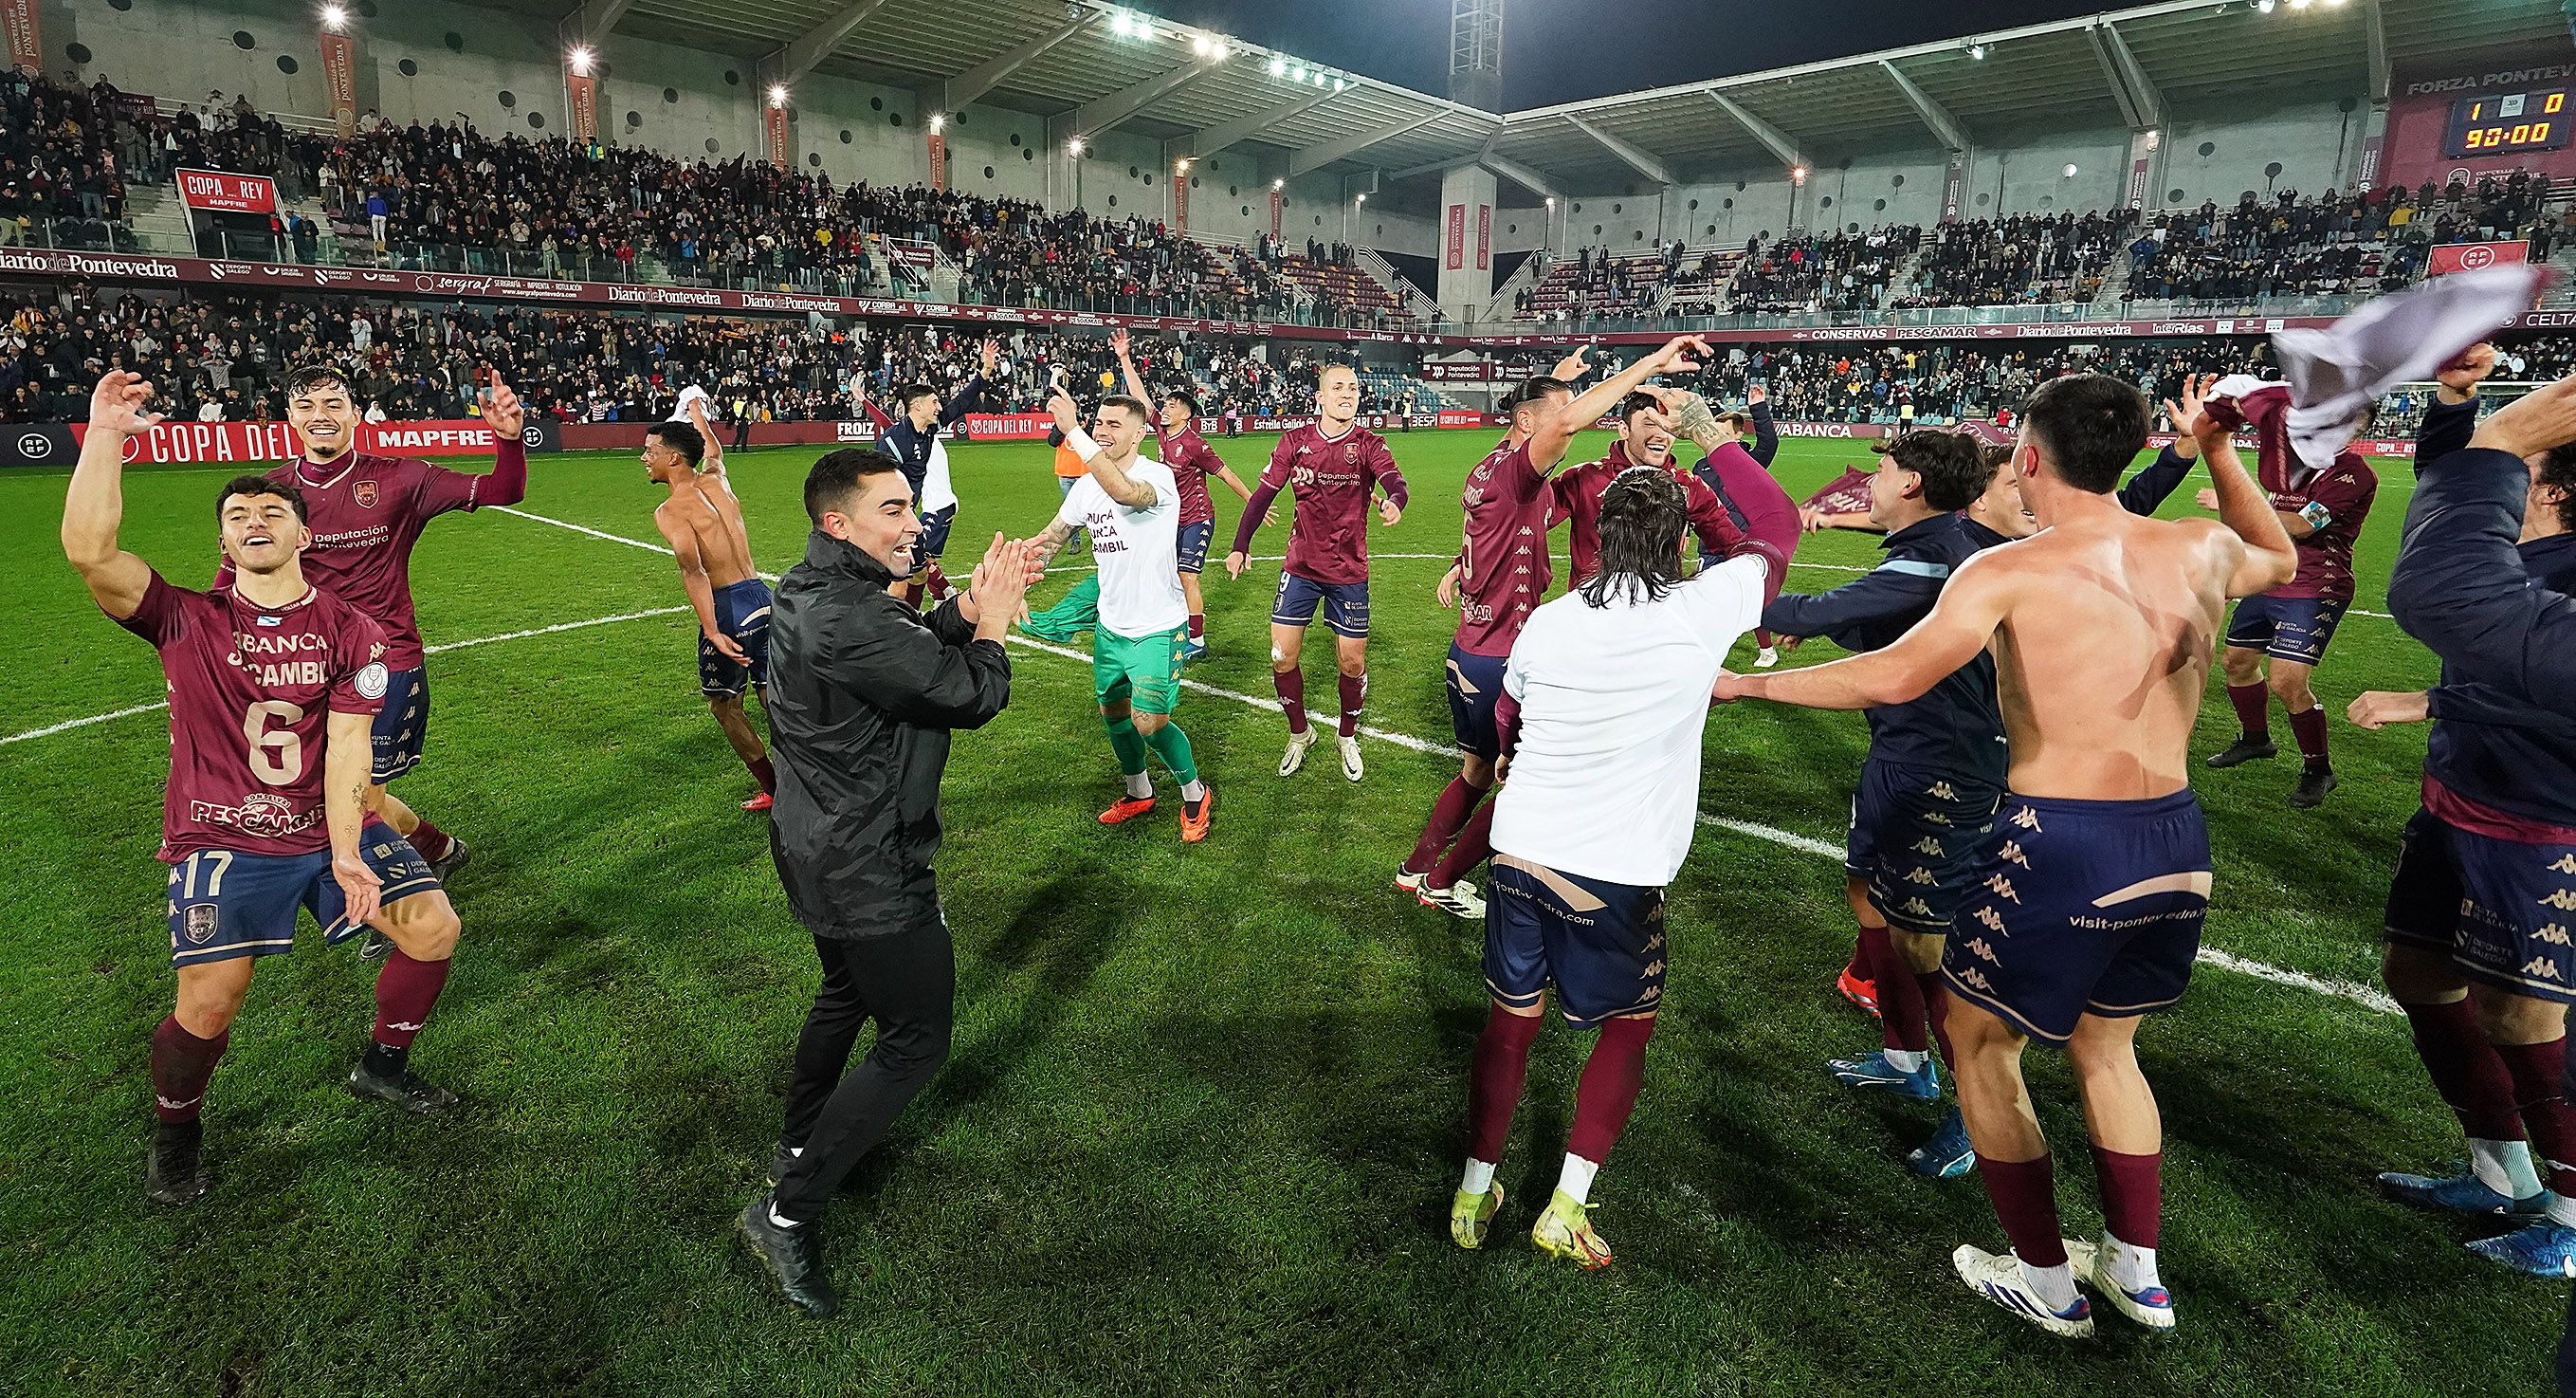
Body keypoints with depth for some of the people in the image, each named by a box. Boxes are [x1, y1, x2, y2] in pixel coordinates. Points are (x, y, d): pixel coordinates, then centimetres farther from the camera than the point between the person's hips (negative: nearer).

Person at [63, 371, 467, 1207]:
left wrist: (345, 854, -17)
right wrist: (106, 435, -19)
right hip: (221, 844, -2)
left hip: (330, 829, 2)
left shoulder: (351, 633, 1)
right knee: (208, 1004, -14)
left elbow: (346, 746, -7)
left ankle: (383, 1066, 19)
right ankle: (175, 1132, 19)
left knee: (433, 926, -8)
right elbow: (90, 551, -19)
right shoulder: (187, 622, 0)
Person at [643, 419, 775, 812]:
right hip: (762, 596, 6)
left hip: (728, 605, -6)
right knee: (774, 696, 14)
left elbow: (693, 570, -23)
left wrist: (712, 632, -28)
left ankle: (773, 790, 13)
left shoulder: (670, 510, -10)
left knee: (724, 704, 11)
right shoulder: (716, 481, 10)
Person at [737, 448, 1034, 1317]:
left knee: (848, 993, 30)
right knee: (916, 1040, 2)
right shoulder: (844, 618, -30)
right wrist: (992, 626, -8)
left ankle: (797, 1149, 50)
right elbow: (969, 695, -26)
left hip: (825, 847, 11)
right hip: (869, 871, -11)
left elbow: (914, 646, 9)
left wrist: (968, 608, -8)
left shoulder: (816, 591, 4)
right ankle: (788, 1211, 11)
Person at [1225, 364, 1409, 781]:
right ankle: (1299, 734, 24)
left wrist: (1394, 502, -47)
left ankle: (1348, 739, 29)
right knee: (1282, 657, -1)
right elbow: (1263, 494, 2)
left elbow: (1395, 483, -23)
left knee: (1352, 662, 4)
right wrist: (1240, 545, -5)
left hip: (1350, 571, -1)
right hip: (1300, 567, 1)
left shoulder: (1369, 444, -6)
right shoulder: (1295, 441, -2)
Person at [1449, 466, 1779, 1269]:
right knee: (1630, 1025, 20)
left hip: (1521, 850, 4)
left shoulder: (1548, 621, 1)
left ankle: (1474, 1193, 29)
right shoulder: (1702, 614, -11)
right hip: (1618, 873, -3)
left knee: (1511, 1017, 19)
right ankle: (1566, 1207, 17)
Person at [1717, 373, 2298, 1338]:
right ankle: (2136, 1275, 40)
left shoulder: (2010, 571, -13)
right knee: (2106, 1046, 28)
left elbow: (1894, 676, -27)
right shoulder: (2202, 550, 4)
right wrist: (2218, 450, 31)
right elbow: (2282, 561, 29)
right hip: (2176, 844, 7)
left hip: (2059, 846, -6)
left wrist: (1747, 683, -18)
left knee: (1980, 1045, 16)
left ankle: (2048, 1287, 29)